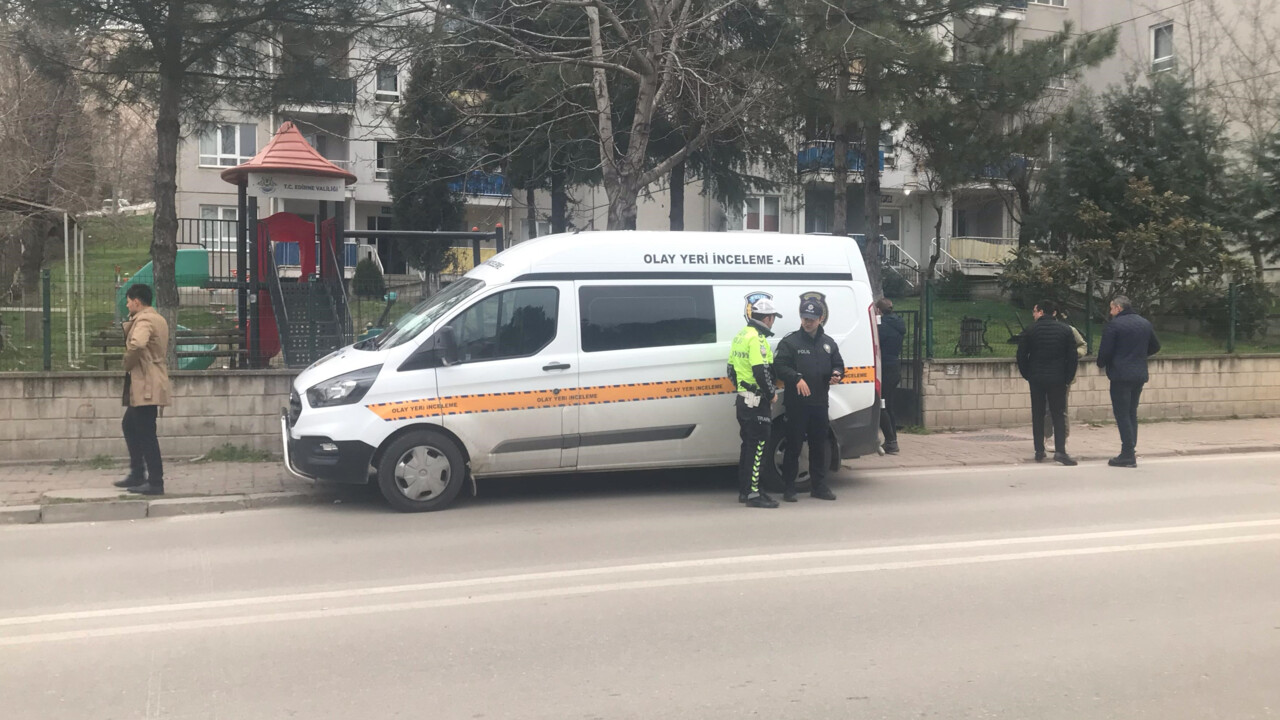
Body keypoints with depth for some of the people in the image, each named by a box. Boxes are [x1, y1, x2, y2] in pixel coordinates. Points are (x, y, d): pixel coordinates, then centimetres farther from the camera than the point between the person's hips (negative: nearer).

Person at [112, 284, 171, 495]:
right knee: (129, 425, 20)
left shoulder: (144, 320, -15)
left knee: (146, 434, -7)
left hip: (146, 387, -11)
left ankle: (155, 483, -4)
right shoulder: (157, 319, 17)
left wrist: (127, 363, -18)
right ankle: (137, 474, 26)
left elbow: (137, 344, -35)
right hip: (147, 385, 11)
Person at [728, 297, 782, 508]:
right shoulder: (757, 338, -16)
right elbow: (761, 371, -24)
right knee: (757, 446, -7)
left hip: (743, 400, 10)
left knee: (749, 445, 16)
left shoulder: (740, 336, 14)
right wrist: (772, 393, -13)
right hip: (757, 401, -10)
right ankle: (753, 494, -6)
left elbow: (731, 369, 20)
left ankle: (744, 491, 21)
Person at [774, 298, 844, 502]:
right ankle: (789, 488, 6)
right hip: (797, 403, -5)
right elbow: (780, 366, -9)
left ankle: (818, 486, 22)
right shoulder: (790, 342, -3)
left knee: (819, 446, 12)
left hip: (820, 403, 5)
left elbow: (838, 364, 21)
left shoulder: (829, 343, 13)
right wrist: (797, 379, -24)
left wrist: (837, 374, -2)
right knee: (793, 446, -1)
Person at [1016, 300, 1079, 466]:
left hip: (1036, 379, 0)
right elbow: (1073, 357, -1)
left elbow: (1021, 355, -1)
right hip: (1057, 379, 0)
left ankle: (1039, 451, 9)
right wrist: (1068, 378, 7)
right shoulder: (1065, 330, 1)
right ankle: (1060, 451, -12)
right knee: (1059, 415, 2)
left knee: (1037, 415, 9)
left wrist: (1027, 375, 10)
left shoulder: (1031, 330, -3)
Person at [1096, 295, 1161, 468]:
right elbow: (1155, 347, 20)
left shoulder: (1114, 324, -11)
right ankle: (1131, 450, 17)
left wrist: (1101, 364, 5)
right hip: (1140, 375, 7)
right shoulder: (1145, 323, 11)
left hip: (1120, 375, -7)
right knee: (1132, 413, 16)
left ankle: (1127, 455, -6)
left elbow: (1105, 350, -13)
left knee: (1122, 414, -4)